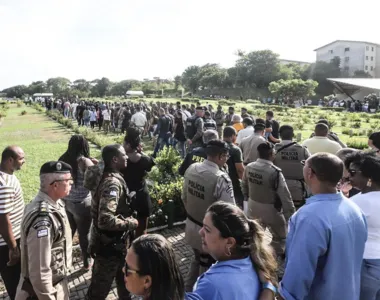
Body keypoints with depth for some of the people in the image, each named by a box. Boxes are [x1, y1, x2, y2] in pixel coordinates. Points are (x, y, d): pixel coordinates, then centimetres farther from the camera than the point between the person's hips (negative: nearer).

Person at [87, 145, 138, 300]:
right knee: (100, 287, 11)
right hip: (108, 245, -9)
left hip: (115, 242, 9)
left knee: (123, 276, 28)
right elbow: (106, 220, -36)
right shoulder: (112, 183, -28)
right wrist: (130, 223, -21)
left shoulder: (110, 177, 2)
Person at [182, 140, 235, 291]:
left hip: (191, 226, 7)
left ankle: (188, 289, 47)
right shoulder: (221, 178, -30)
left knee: (198, 259, 31)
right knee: (207, 267, 18)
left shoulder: (191, 168, -7)